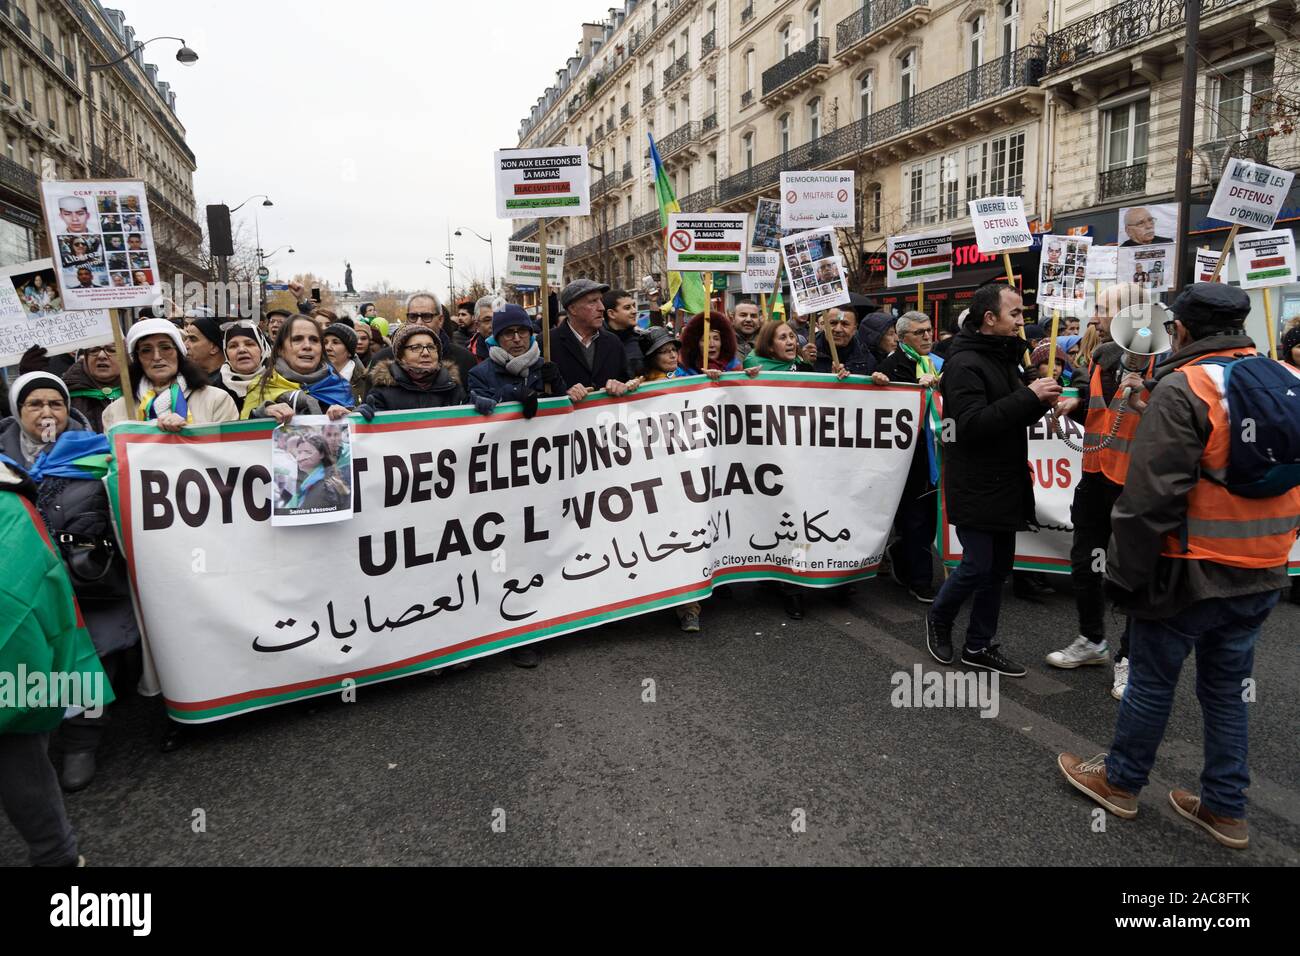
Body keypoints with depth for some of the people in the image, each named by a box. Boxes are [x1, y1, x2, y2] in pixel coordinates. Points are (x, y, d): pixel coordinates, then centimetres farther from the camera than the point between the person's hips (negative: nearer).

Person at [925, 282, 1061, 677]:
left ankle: (979, 645, 23)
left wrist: (1039, 401, 0)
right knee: (977, 566, -4)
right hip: (975, 488, -9)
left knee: (998, 567, 12)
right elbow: (971, 423, -26)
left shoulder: (1004, 356, 14)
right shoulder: (964, 363, -15)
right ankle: (939, 620, 23)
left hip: (1006, 484, 9)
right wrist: (1028, 396, -24)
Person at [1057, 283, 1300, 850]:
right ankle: (1224, 809, 27)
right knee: (1228, 687, 17)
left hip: (1193, 573, -7)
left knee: (1152, 679, 9)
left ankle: (1120, 781, 26)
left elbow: (1152, 496, -20)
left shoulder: (1183, 388, -17)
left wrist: (1125, 573, -12)